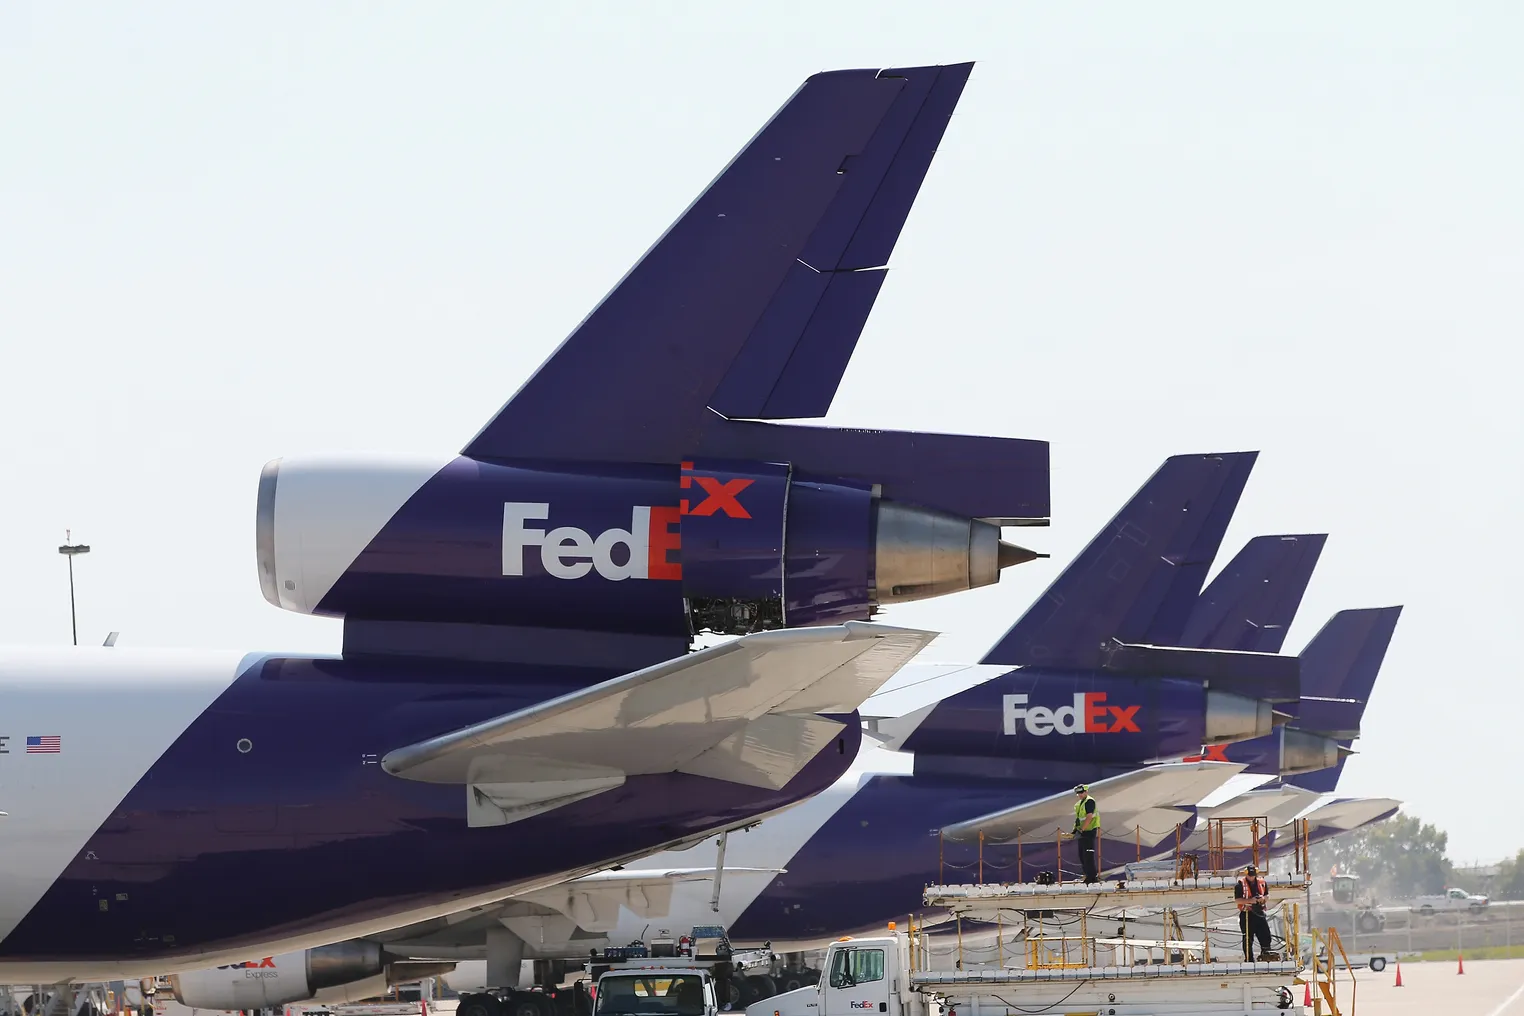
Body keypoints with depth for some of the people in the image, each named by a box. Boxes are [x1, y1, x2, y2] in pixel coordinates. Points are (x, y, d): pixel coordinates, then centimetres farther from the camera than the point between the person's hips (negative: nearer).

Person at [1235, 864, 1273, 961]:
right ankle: (1249, 959, 9)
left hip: (1259, 913, 4)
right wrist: (1249, 900, -21)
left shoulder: (1261, 882, 8)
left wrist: (1263, 898, -5)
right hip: (1246, 914, -4)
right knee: (1248, 938, 2)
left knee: (1265, 935, 2)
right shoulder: (1240, 884, -6)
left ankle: (1266, 955, 16)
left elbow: (1267, 894, 18)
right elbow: (1237, 900, -9)